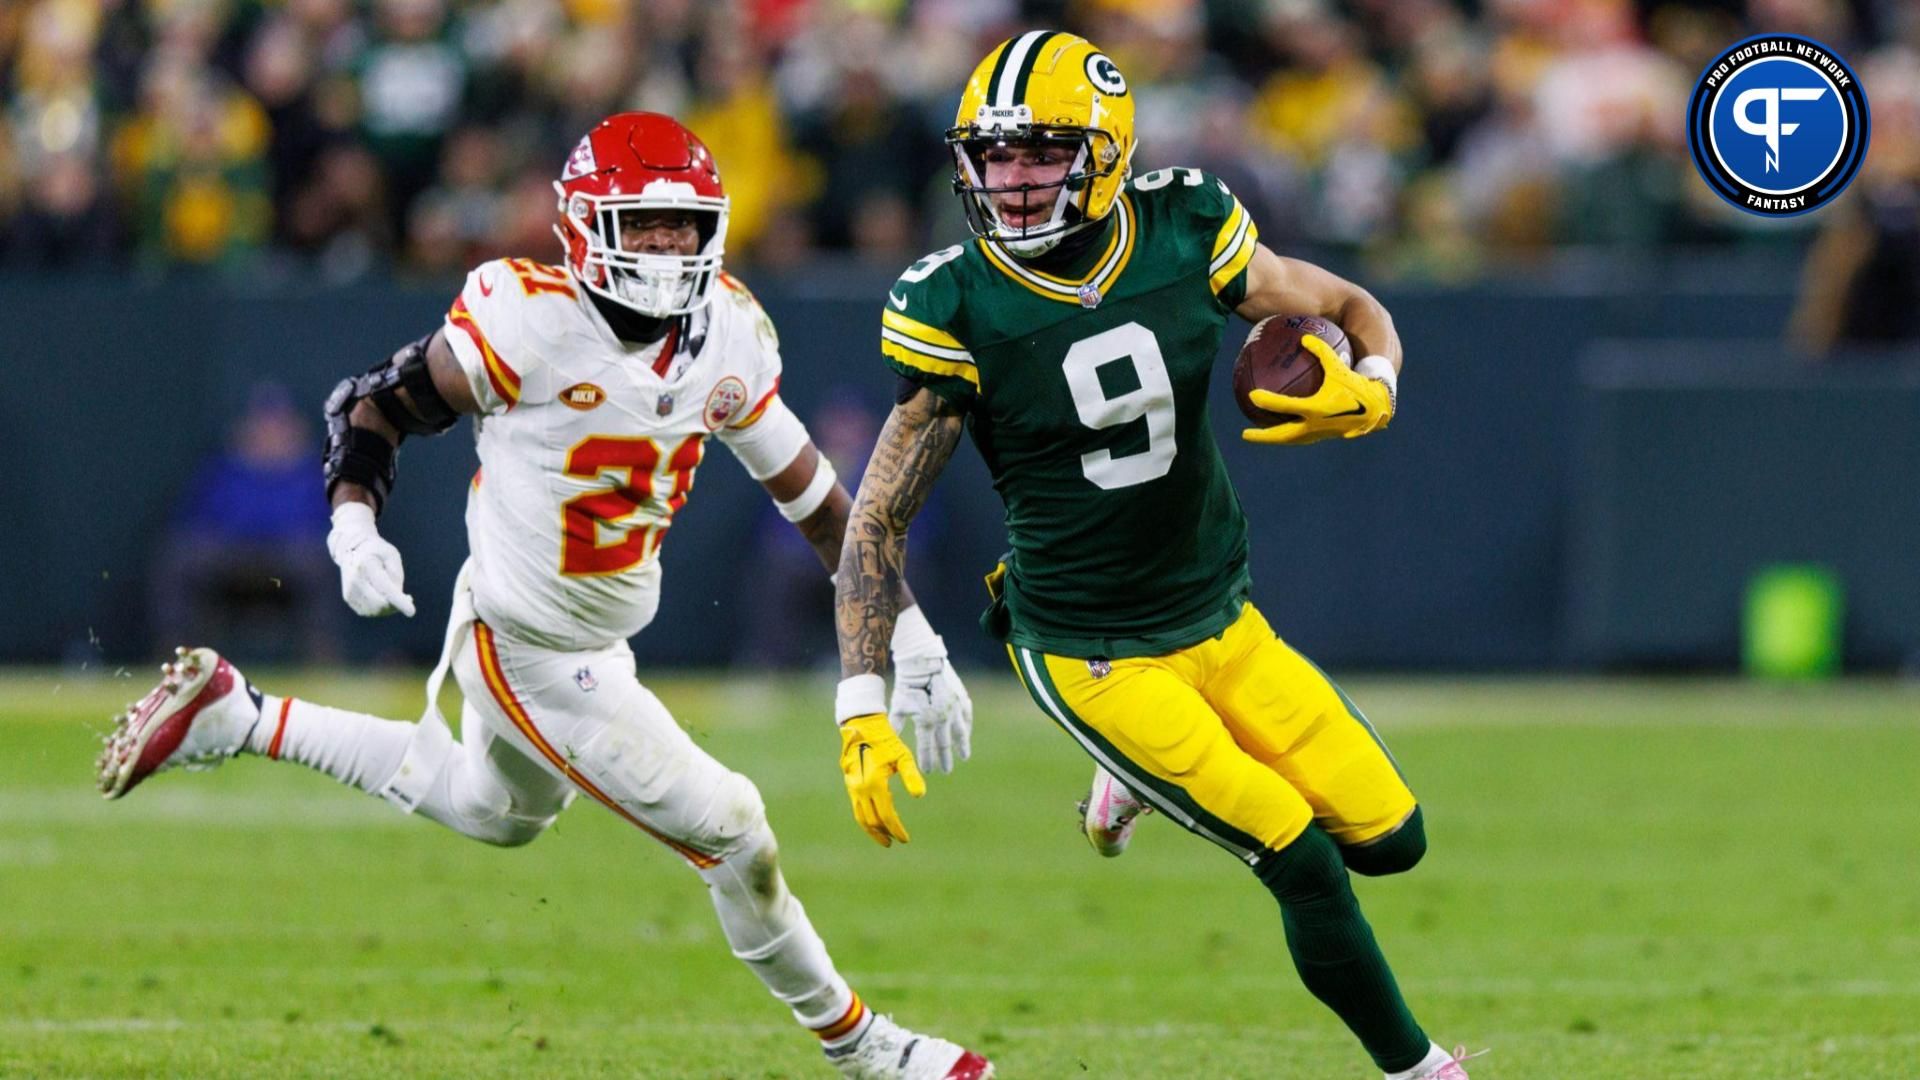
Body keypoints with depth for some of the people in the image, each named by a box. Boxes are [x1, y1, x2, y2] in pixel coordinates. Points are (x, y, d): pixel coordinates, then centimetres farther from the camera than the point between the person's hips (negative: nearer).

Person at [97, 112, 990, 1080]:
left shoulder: (727, 338, -5)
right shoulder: (530, 321, -25)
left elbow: (812, 494, 3)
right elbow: (371, 409, -14)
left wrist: (911, 640, 1)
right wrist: (354, 528, -32)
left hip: (597, 639, 8)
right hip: (529, 654, -8)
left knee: (496, 812, 33)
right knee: (729, 835, -3)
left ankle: (236, 720, 37)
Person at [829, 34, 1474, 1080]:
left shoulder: (1186, 232, -10)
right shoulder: (957, 308, -18)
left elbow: (1353, 313, 4)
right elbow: (880, 518, -12)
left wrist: (1367, 392, -21)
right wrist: (861, 710, -20)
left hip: (1222, 619, 4)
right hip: (1089, 656, -4)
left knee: (1389, 837, 6)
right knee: (1307, 867, -10)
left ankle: (1153, 778, 28)